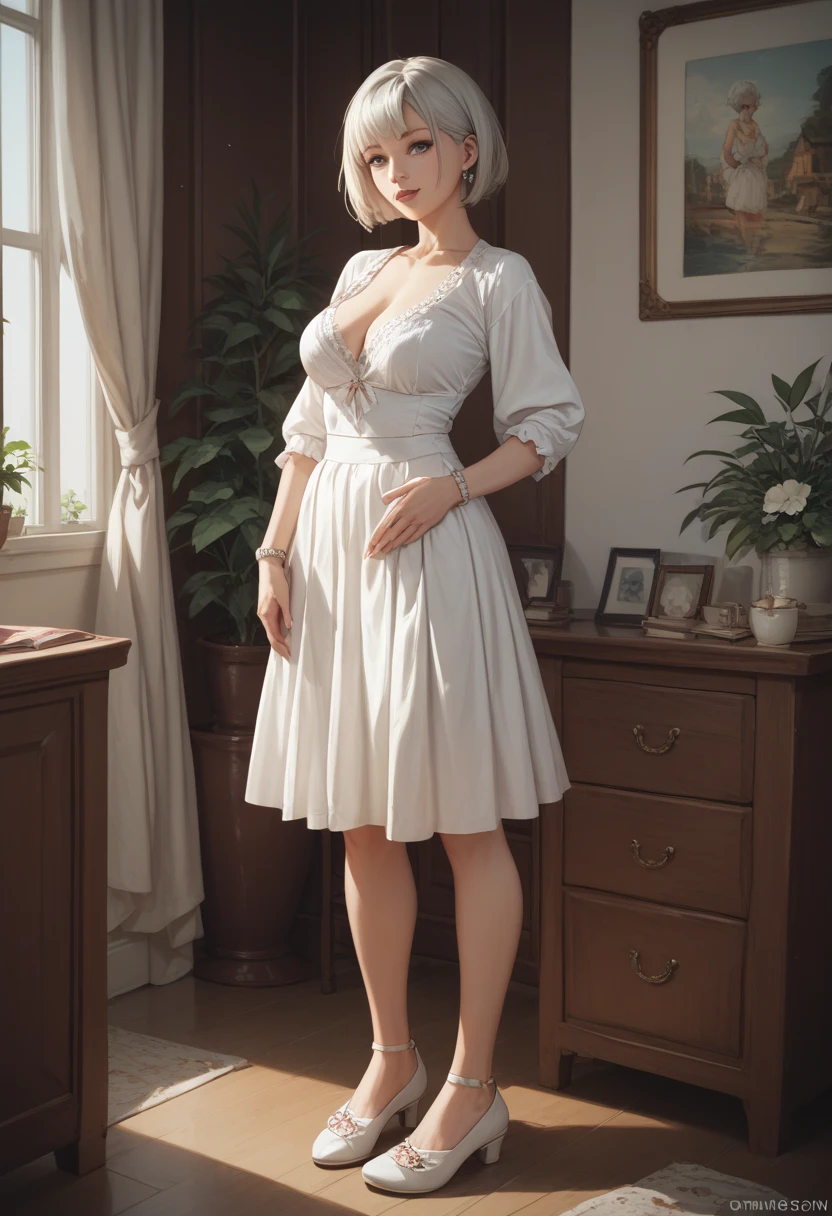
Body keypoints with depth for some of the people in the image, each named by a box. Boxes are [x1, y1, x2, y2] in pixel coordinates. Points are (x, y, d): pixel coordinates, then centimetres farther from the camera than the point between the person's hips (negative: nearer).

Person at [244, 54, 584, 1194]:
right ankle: (392, 1060, 24)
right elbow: (309, 426, 16)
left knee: (465, 824, -1)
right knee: (362, 825, 10)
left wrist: (448, 488, -17)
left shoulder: (498, 277, -1)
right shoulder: (362, 268, 16)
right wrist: (276, 552, 9)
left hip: (426, 547, -7)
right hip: (329, 546, 7)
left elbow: (551, 423, -4)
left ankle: (473, 1088, 10)